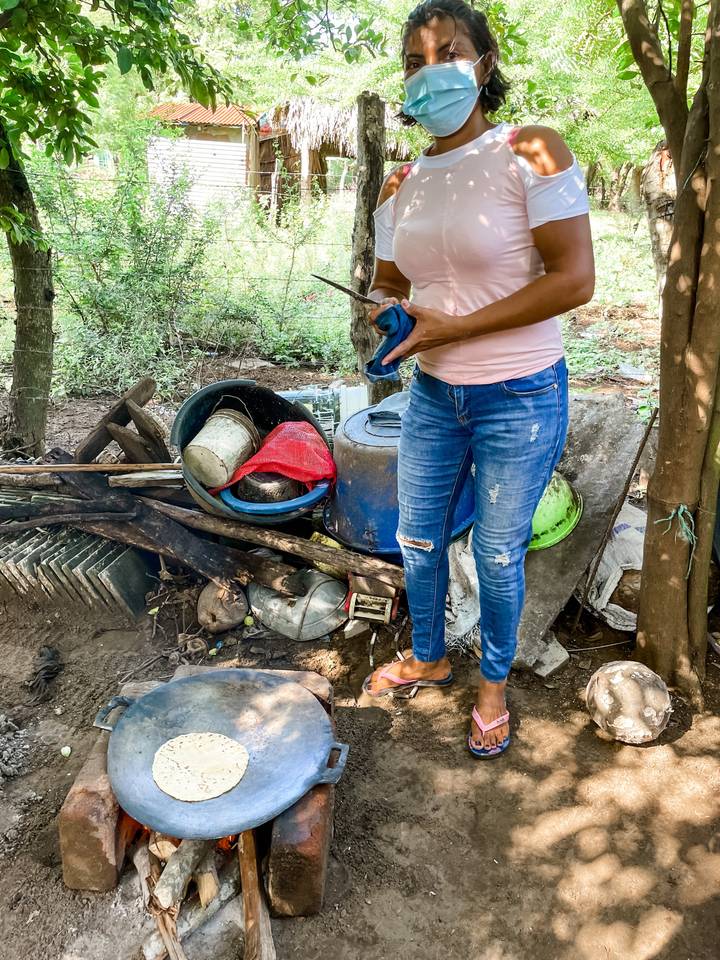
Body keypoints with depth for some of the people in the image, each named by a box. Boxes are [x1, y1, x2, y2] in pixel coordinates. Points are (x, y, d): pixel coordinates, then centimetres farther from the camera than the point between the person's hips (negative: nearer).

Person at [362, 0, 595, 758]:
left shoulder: (530, 154, -12)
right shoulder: (400, 186, 5)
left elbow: (575, 279, -19)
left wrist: (451, 327, -21)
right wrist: (385, 312, -12)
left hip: (519, 400, -5)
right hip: (433, 394, 6)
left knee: (498, 556, 7)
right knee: (417, 540, 16)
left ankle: (494, 687, 34)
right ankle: (428, 659, 43)